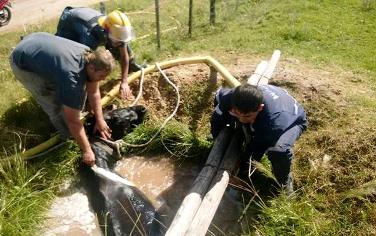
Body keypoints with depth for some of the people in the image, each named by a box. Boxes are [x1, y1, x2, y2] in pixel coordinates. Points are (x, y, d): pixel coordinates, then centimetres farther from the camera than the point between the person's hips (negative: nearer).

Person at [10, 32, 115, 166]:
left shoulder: (90, 56, -16)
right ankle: (67, 136, 10)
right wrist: (86, 150, -24)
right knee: (55, 104, -14)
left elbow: (94, 92, -4)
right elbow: (73, 121, -32)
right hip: (22, 63, -7)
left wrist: (100, 120, -3)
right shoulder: (72, 77, -39)